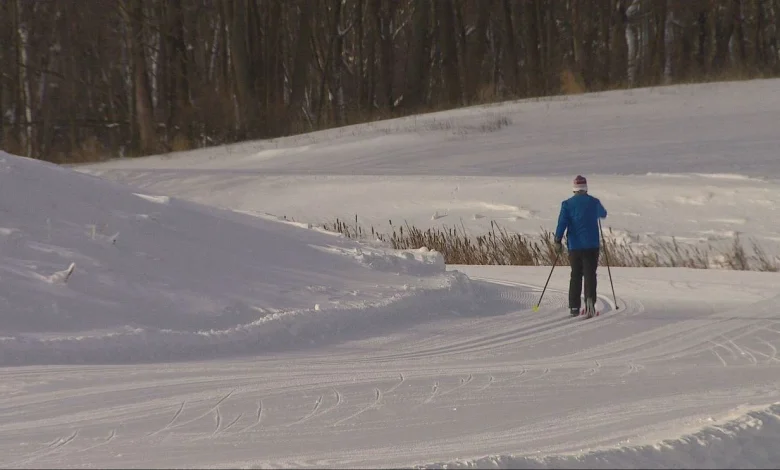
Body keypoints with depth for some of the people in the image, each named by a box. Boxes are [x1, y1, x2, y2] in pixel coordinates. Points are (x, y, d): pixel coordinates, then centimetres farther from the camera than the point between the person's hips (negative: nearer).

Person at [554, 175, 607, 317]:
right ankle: (590, 298, -27)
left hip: (574, 245, 1)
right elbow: (603, 214, 25)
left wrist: (558, 241, -10)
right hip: (592, 245, -1)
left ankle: (574, 307, 9)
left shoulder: (567, 204, 0)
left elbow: (562, 222, -10)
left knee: (575, 275, 11)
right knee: (590, 274, -1)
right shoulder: (594, 202, 4)